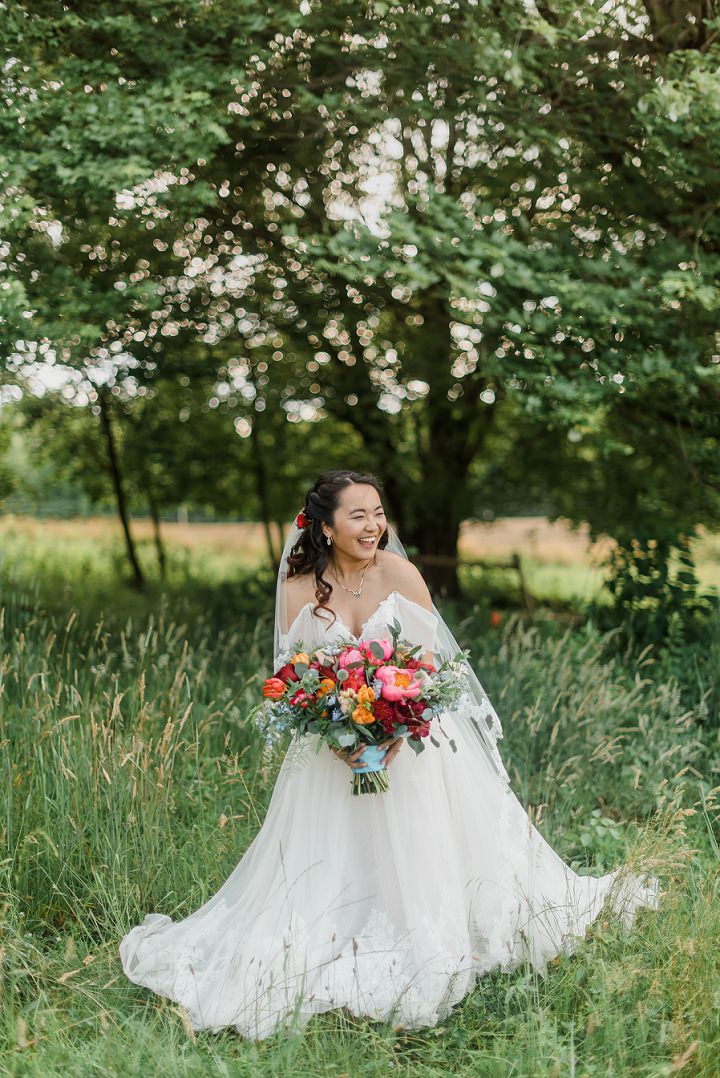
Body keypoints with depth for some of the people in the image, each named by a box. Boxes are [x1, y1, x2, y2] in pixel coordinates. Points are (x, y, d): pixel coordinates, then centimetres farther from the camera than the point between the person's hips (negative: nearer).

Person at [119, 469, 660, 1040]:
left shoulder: (400, 574, -9)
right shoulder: (300, 588, -7)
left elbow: (431, 661, -7)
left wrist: (398, 730, -21)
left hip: (409, 738, 0)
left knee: (417, 854, 3)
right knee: (329, 864, 4)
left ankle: (429, 960, 19)